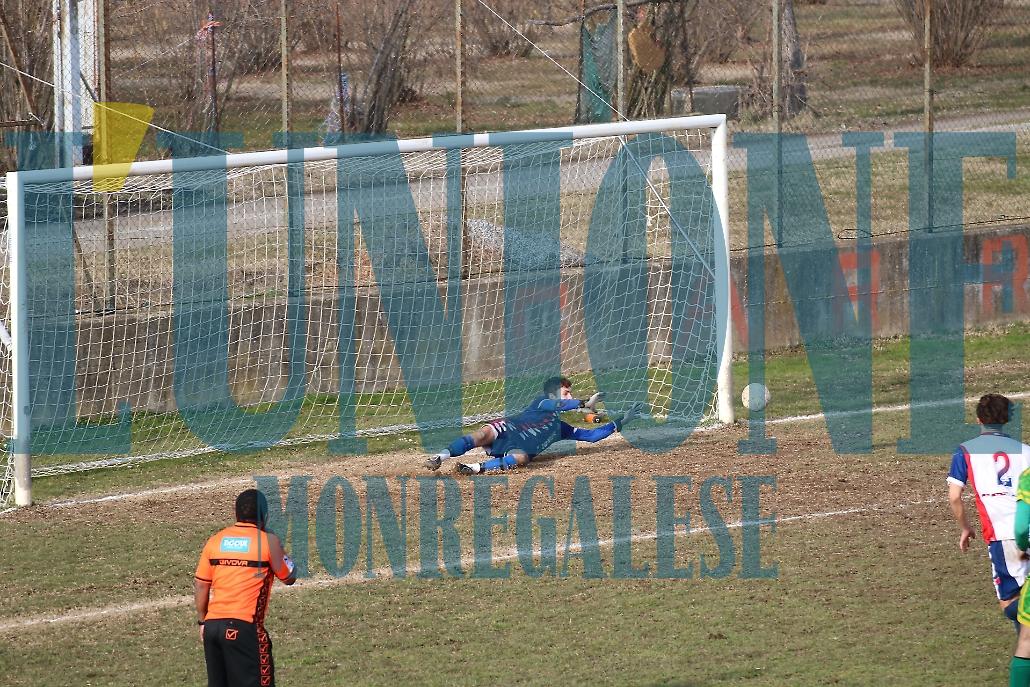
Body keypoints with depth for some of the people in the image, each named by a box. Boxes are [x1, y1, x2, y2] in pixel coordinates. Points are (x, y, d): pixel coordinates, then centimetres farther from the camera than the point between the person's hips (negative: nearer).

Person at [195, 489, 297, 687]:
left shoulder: (215, 540, 9)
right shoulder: (268, 541, -3)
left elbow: (200, 585, 11)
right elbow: (289, 578, 8)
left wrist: (202, 621, 20)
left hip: (213, 625, 5)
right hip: (245, 626, -5)